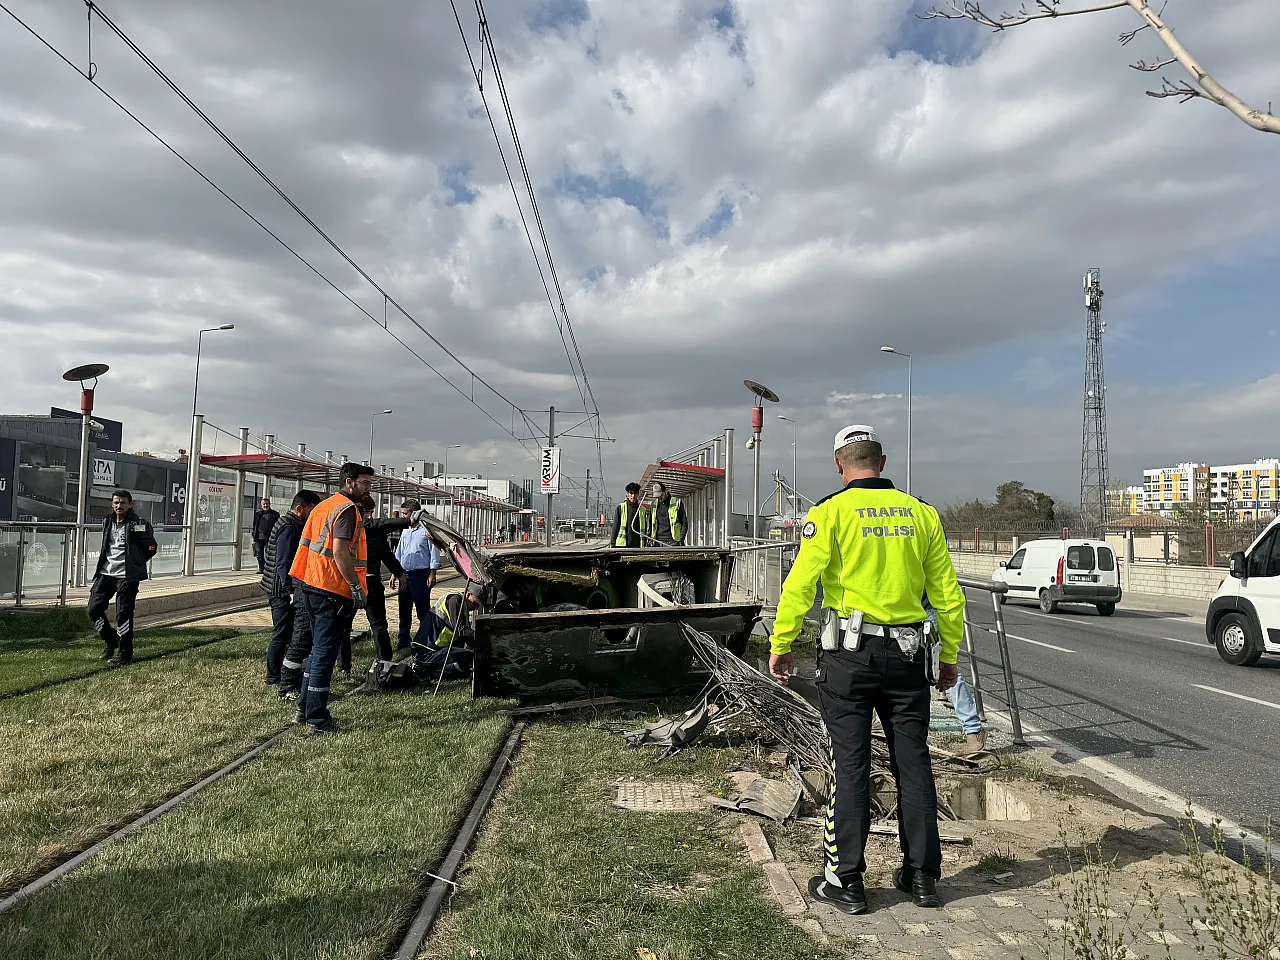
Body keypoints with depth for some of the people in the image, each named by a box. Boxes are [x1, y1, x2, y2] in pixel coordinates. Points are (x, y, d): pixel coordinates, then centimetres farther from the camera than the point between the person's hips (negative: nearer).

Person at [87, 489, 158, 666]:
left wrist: (134, 563, 1)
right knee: (94, 609, 4)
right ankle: (110, 640, 27)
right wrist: (104, 559, 16)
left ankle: (124, 654, 5)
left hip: (127, 577, -6)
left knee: (123, 615, -5)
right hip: (105, 573, 6)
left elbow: (150, 548, -3)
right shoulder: (107, 523, 13)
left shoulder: (139, 524, -7)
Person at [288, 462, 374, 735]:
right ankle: (317, 720, 1)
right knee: (325, 654, -4)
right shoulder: (347, 509, -13)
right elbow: (340, 552, -23)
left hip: (309, 586, 10)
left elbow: (305, 544, 20)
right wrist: (356, 586, -19)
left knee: (318, 649, 20)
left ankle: (304, 708, 27)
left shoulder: (323, 506, 17)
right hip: (332, 591, -10)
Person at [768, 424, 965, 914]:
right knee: (913, 762, 13)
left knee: (850, 766, 3)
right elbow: (947, 593, 9)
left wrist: (780, 645, -2)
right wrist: (949, 655, 18)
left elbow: (800, 584, -12)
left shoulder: (832, 511, -6)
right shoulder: (921, 513, 7)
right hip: (908, 653, 4)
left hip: (849, 653, -4)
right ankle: (922, 876, 23)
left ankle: (846, 881, 12)